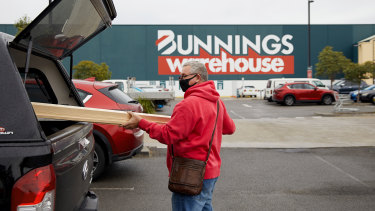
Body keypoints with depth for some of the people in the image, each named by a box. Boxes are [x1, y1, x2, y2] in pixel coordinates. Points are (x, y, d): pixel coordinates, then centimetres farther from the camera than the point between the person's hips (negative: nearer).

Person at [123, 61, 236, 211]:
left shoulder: (189, 104, -20)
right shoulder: (217, 102, 9)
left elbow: (168, 135, -20)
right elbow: (229, 128, 21)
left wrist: (141, 123, -12)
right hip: (211, 170, 10)